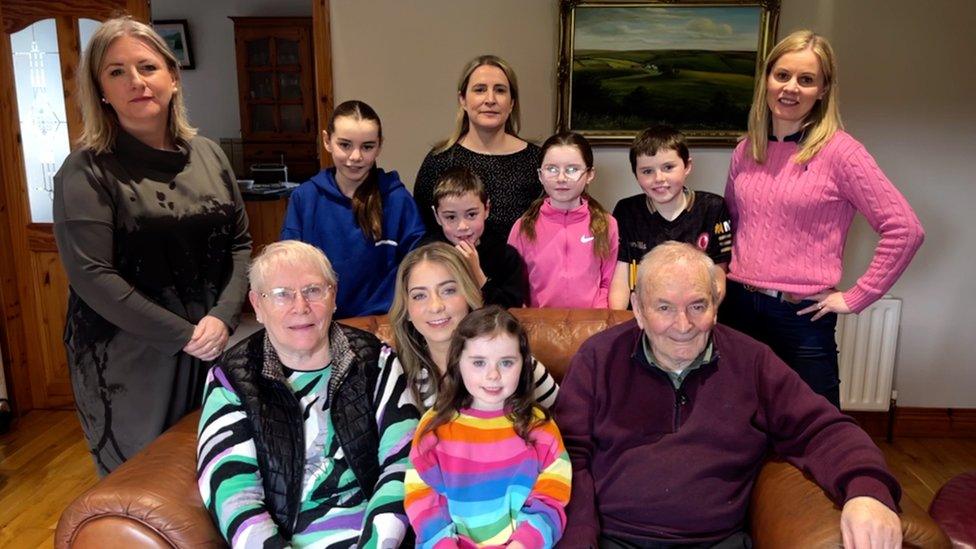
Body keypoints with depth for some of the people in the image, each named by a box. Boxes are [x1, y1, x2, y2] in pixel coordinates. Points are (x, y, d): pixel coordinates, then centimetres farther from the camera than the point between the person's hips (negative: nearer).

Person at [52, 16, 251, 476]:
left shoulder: (208, 155, 6)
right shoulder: (86, 172, -8)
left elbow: (240, 243, 4)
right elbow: (92, 276, -15)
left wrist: (223, 318, -11)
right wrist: (183, 335, -17)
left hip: (216, 347, 4)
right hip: (130, 360, -4)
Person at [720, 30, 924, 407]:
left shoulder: (838, 152, -10)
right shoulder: (746, 150, 6)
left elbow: (904, 229, -11)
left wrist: (855, 298, -10)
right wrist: (725, 270, 11)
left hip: (801, 317, -4)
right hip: (738, 306, 5)